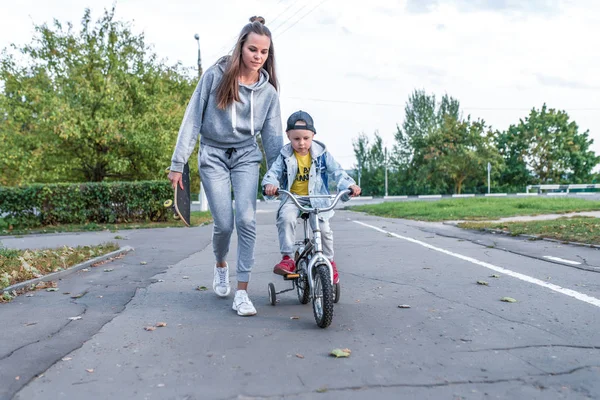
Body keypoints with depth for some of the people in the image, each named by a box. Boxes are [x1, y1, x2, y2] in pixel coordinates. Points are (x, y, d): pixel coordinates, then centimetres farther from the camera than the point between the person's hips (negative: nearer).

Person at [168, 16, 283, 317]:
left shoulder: (268, 91, 0)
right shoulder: (216, 76, -8)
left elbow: (273, 135, 3)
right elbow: (192, 119, -7)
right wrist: (178, 163, -9)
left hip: (246, 156, 2)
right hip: (213, 156, -1)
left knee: (246, 219, -15)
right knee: (224, 223, -6)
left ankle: (242, 292, -6)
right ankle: (220, 266, 29)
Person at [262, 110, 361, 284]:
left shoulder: (321, 153, -1)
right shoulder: (285, 155, 0)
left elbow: (336, 171, -3)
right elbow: (273, 171, -5)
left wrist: (349, 184, -21)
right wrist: (270, 184, -29)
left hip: (317, 198, 0)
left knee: (323, 228, -16)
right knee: (286, 218, -30)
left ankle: (329, 261, 11)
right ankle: (287, 258, -20)